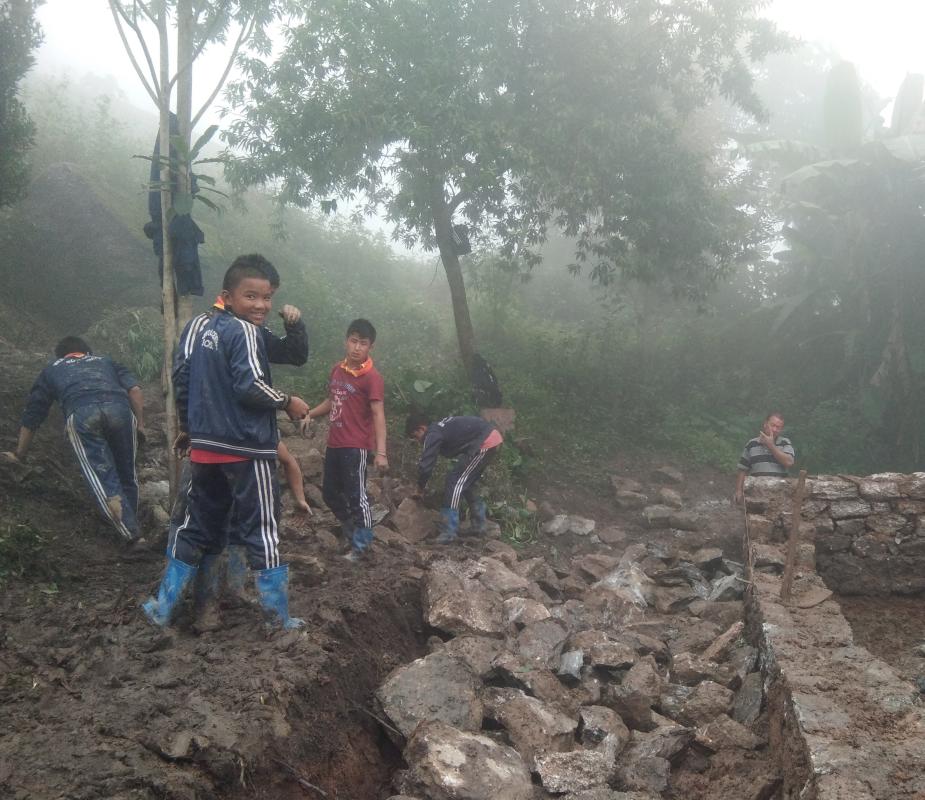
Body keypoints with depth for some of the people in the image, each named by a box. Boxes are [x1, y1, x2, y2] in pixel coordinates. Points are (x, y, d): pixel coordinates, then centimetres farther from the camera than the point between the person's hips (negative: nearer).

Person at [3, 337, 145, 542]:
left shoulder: (52, 369, 40)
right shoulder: (105, 361, 40)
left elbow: (32, 414, 42)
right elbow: (135, 389, 18)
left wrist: (19, 454, 51)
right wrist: (140, 424, 15)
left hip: (81, 413, -1)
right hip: (119, 407, 1)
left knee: (101, 474, -5)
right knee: (126, 474, 16)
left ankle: (130, 532, -24)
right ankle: (131, 524, 19)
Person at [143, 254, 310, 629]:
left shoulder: (205, 329, 12)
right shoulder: (245, 331, -13)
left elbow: (184, 384, 17)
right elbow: (250, 386, -25)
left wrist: (192, 427, 27)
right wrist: (288, 402, -10)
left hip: (204, 447, 8)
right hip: (247, 449, -8)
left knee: (197, 527, 19)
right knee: (263, 531, 1)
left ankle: (163, 607, 24)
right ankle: (280, 619, 9)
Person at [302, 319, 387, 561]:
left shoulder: (372, 377, -14)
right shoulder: (337, 369, 8)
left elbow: (378, 415, -18)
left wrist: (381, 452, -24)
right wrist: (310, 414, 8)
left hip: (356, 446, -8)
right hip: (334, 444, 8)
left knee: (356, 496, 0)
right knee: (330, 494, 16)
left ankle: (361, 546, 13)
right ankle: (353, 533, 34)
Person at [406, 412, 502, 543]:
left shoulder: (433, 434, -7)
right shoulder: (440, 427, 21)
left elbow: (426, 465, -10)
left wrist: (420, 487, 7)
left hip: (485, 443, -10)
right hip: (493, 436, 10)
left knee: (455, 482, -6)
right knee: (466, 483, 21)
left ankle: (448, 533, -8)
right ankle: (479, 525, 28)